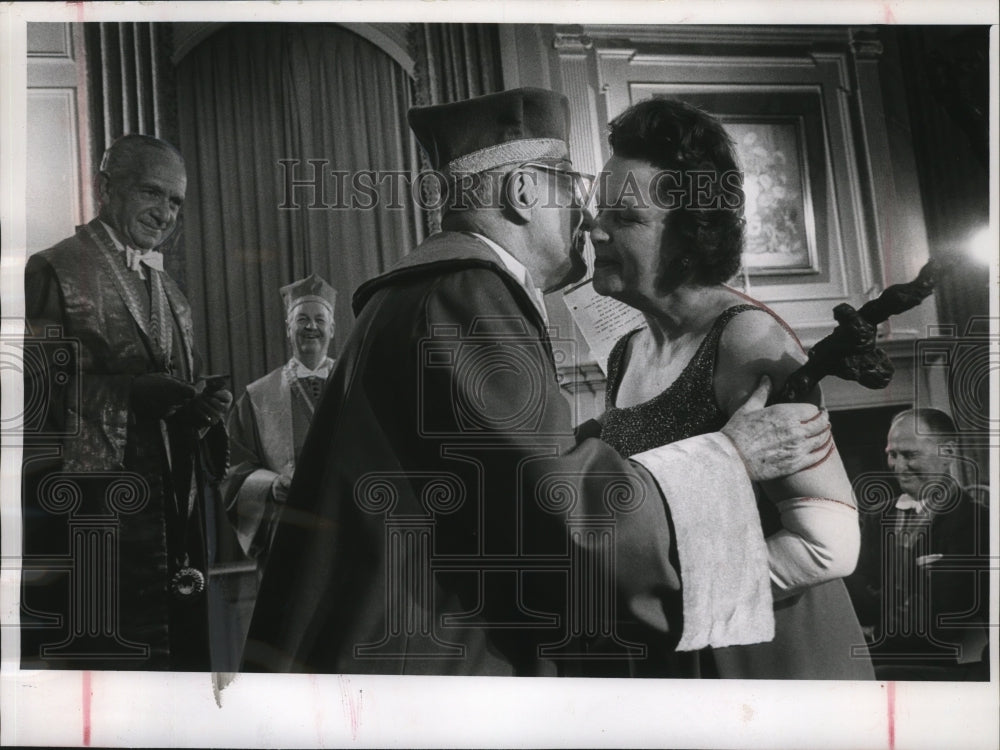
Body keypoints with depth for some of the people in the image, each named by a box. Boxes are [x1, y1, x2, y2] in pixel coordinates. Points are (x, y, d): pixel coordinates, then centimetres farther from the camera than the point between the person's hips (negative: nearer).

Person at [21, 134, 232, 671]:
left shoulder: (169, 291, 21)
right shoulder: (54, 272, 0)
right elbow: (31, 382, -11)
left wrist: (203, 403, 2)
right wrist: (128, 393, -20)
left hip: (169, 518, 6)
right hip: (85, 511, -6)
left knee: (178, 647, 6)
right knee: (93, 658, -6)